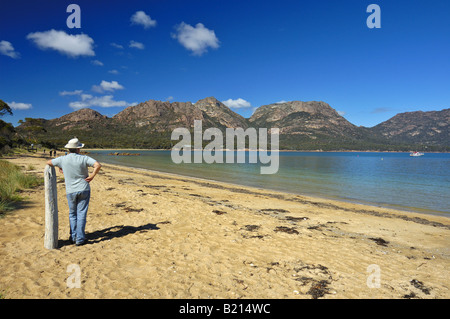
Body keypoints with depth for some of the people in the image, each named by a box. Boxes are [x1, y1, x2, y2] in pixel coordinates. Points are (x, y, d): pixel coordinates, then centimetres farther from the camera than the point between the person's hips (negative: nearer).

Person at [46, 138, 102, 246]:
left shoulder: (62, 159, -4)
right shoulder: (83, 158, -10)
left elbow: (48, 162, 12)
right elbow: (98, 165, -21)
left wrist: (59, 168, 27)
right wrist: (92, 176, -9)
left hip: (70, 191, 2)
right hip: (84, 190, -2)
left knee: (72, 214, 17)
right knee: (81, 214, 4)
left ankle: (73, 237, 19)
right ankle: (80, 239, 6)